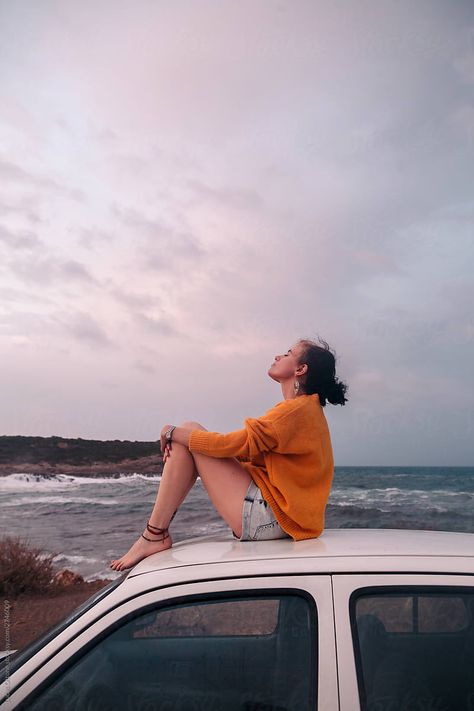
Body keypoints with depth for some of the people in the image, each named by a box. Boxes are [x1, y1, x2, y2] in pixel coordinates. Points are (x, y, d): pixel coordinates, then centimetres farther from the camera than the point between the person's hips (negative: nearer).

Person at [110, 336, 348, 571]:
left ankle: (154, 537, -8)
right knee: (187, 436, 10)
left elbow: (235, 444, -19)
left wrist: (173, 433, -5)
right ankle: (157, 527, 4)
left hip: (268, 517, -10)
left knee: (189, 430, -9)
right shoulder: (306, 408, 17)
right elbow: (254, 451, 15)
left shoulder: (298, 409, -15)